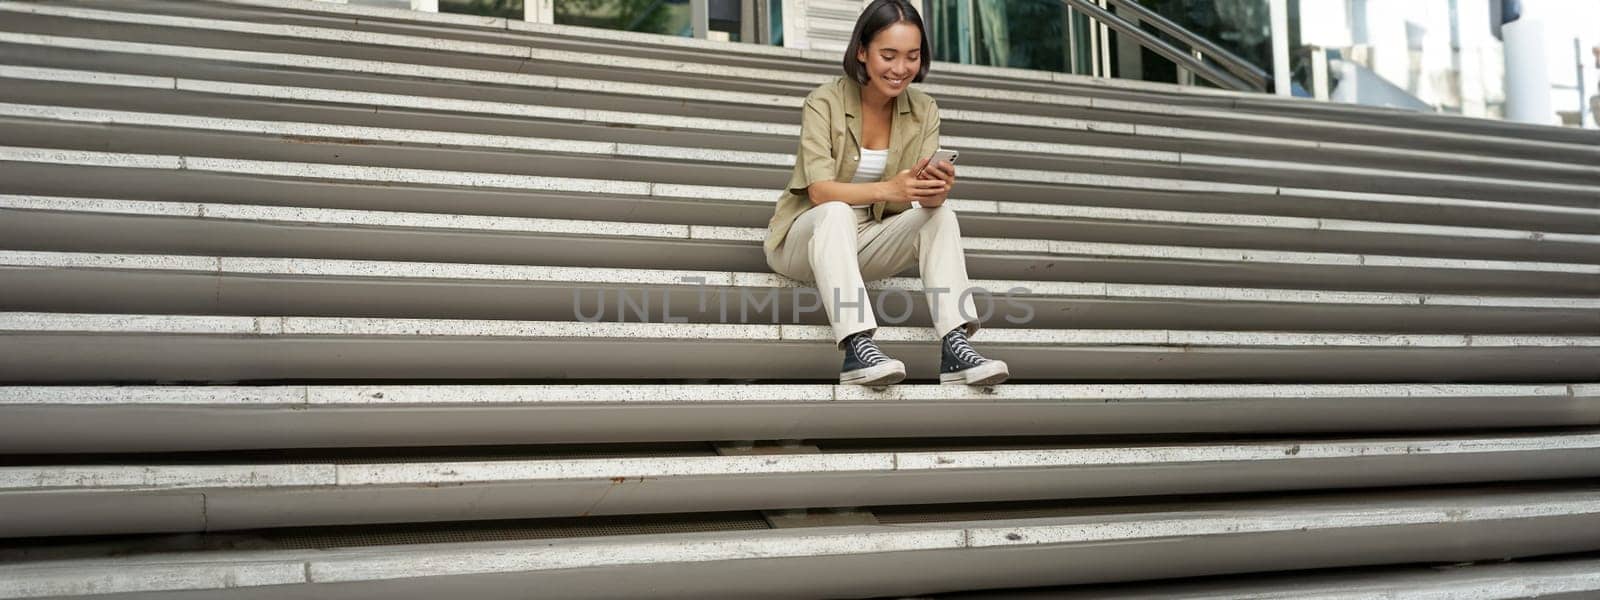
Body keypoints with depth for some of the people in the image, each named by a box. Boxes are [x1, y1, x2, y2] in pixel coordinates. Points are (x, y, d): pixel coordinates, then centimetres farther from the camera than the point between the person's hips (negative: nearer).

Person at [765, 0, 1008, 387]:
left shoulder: (923, 110, -3)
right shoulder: (824, 103, -16)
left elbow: (928, 197, -12)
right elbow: (820, 191, -27)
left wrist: (937, 190, -37)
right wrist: (888, 189, -44)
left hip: (866, 241, 4)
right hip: (807, 234, -4)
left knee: (941, 215, -21)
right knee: (837, 213, -36)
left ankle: (954, 347, -34)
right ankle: (858, 348, -49)